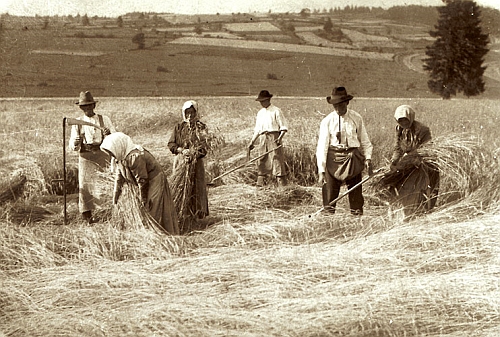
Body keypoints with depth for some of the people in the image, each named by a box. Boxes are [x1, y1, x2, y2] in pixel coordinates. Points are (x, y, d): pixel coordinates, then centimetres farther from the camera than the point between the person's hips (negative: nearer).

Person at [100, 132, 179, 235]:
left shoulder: (135, 157, -31)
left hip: (154, 183, -9)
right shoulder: (121, 157, 0)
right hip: (146, 184, 9)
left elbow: (142, 181, -25)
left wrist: (143, 200, -17)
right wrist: (115, 199, 7)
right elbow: (119, 177, 7)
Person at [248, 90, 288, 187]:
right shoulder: (260, 113, 18)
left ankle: (282, 185, -10)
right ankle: (260, 184, 11)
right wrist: (252, 141, 16)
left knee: (277, 160, -11)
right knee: (261, 161, 5)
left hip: (274, 136, -7)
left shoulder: (276, 111, -2)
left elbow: (284, 127, -5)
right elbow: (257, 129, 23)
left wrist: (280, 138, -19)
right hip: (264, 138, 7)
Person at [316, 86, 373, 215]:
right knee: (330, 192, -3)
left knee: (356, 193, 5)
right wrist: (321, 171, -10)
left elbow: (365, 141, 12)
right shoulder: (327, 121, -3)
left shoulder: (357, 119, 3)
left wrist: (368, 158, -5)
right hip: (333, 157, -2)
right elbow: (322, 146, -5)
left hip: (353, 158, 2)